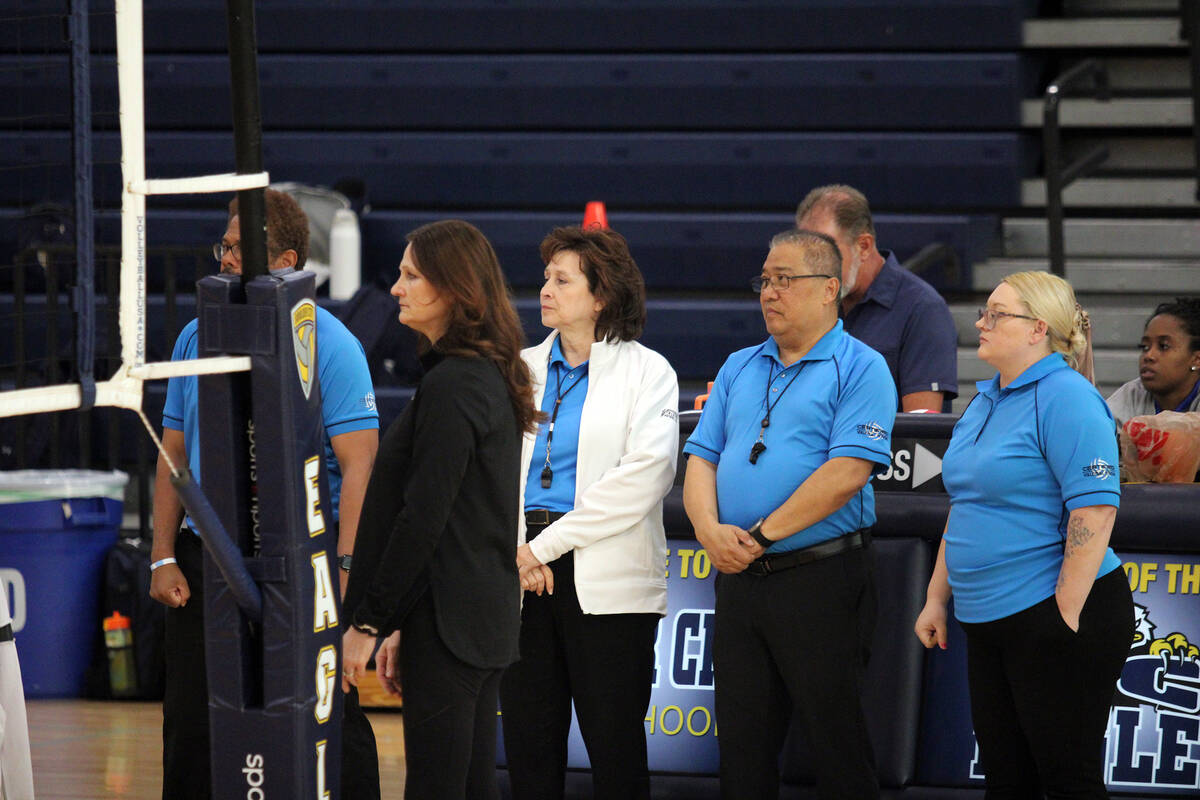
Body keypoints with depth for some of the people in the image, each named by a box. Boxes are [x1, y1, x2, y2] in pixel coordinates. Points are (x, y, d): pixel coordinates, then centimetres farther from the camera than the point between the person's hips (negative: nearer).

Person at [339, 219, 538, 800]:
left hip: (447, 618, -10)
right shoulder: (490, 377, 15)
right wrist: (398, 626, 19)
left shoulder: (450, 387, -16)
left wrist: (370, 621, -13)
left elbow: (422, 518, -19)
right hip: (485, 611, 10)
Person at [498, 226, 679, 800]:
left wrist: (546, 545, -12)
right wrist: (510, 549, -9)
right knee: (528, 746, 4)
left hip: (606, 581, -4)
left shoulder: (647, 373, 2)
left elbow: (645, 474, -11)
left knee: (615, 751, -4)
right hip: (522, 573, 4)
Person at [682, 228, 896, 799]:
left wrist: (762, 535, -16)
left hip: (819, 578, -6)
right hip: (738, 579, 6)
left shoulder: (861, 369, -5)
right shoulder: (739, 369, 16)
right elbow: (702, 458, 12)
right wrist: (711, 530, -8)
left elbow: (846, 472, -16)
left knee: (838, 747, -2)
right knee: (741, 745, 9)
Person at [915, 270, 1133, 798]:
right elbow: (964, 509, 25)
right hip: (989, 620, 9)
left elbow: (1094, 512, -20)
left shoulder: (1065, 399, -14)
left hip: (1054, 617, -9)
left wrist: (1066, 617, -22)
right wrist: (936, 599, 20)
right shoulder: (985, 401, 16)